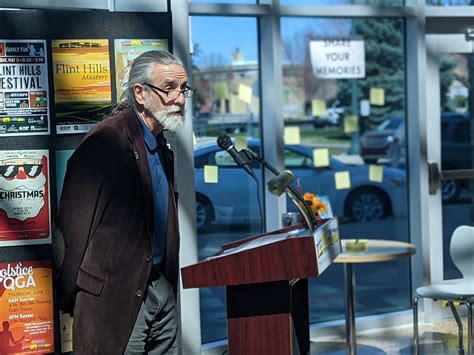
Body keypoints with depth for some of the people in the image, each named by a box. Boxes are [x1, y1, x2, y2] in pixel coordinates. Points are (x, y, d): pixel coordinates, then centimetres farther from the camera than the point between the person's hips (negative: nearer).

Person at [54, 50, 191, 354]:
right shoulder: (107, 140, -15)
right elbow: (74, 223, -17)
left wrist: (168, 281, 15)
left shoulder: (162, 146, 13)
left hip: (163, 290, 8)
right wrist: (71, 298, -14)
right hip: (117, 294, -8)